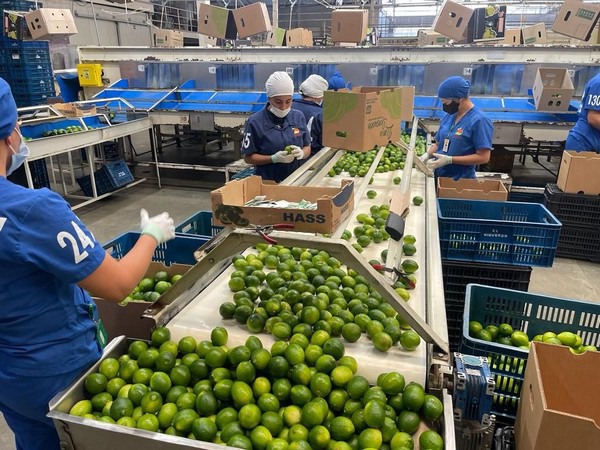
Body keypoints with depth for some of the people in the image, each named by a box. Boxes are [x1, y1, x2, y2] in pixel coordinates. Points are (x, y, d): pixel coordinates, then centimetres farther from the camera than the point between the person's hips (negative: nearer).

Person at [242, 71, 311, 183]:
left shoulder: (299, 117, 3)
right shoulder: (255, 121, -7)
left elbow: (307, 148, 11)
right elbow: (248, 157, -3)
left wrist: (301, 153, -11)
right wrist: (274, 158, -18)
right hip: (268, 182, -4)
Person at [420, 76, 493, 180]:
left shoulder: (479, 120, -16)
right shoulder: (449, 116, 6)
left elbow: (483, 157, -19)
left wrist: (450, 160, -23)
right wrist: (427, 154, -5)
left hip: (461, 181, -7)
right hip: (438, 177, 7)